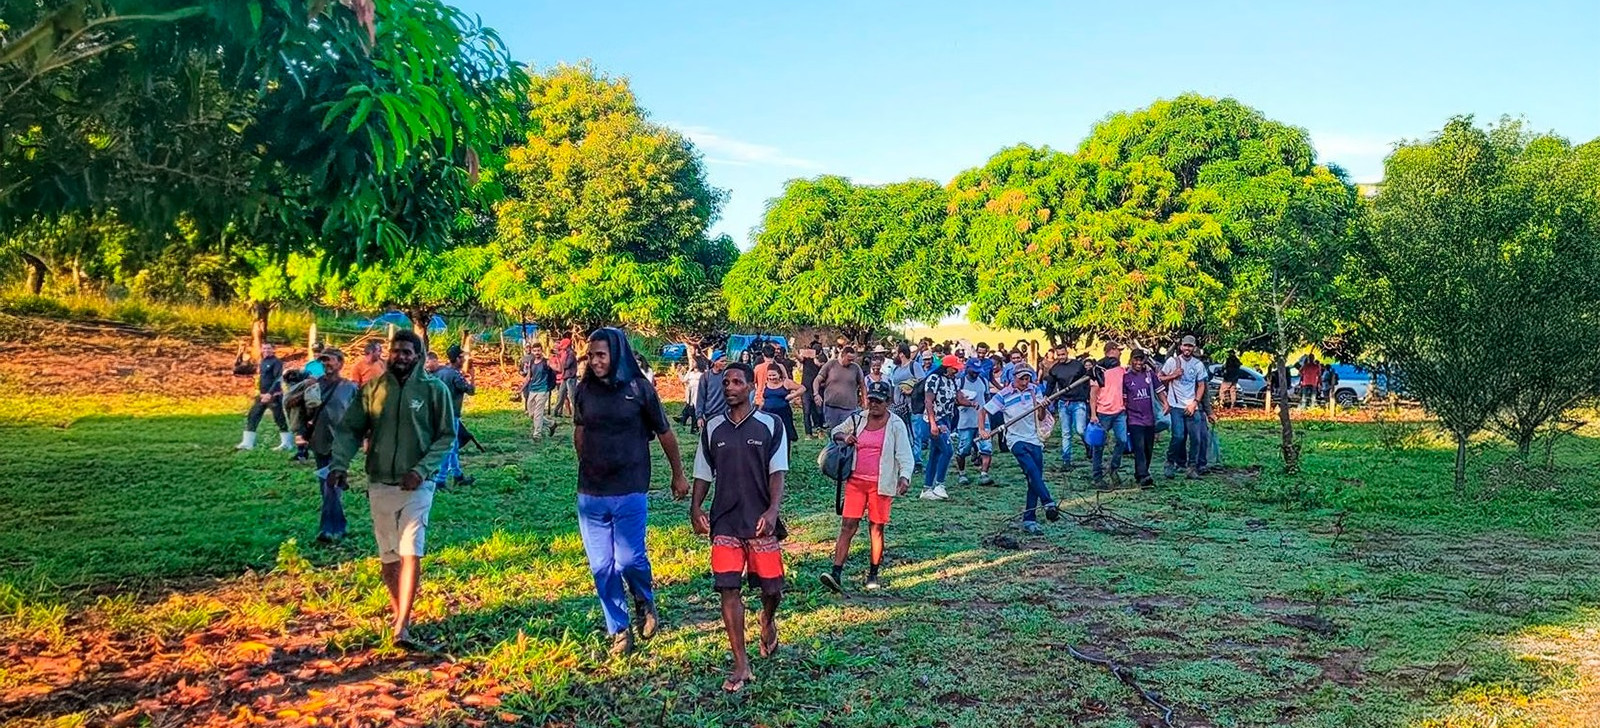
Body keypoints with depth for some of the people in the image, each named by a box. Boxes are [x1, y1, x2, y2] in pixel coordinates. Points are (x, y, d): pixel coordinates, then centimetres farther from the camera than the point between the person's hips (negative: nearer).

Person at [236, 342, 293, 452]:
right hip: (261, 395, 8)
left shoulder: (276, 362, -9)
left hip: (274, 396, -8)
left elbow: (278, 379, -18)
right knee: (252, 418, 5)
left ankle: (287, 443, 6)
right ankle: (247, 443, 10)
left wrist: (270, 393, -24)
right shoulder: (262, 362, 15)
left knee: (280, 419, -3)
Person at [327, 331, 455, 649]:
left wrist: (422, 469, -15)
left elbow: (446, 435, -3)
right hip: (380, 484, 3)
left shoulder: (434, 389, -3)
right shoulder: (371, 389, 4)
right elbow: (349, 429, 3)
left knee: (411, 553, -14)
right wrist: (339, 463, -14)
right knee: (388, 556, 13)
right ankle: (399, 613, 30)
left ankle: (402, 627, -16)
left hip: (417, 485, -3)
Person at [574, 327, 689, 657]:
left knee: (629, 559, -5)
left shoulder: (639, 388, -7)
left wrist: (678, 475, 10)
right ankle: (619, 631, 21)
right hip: (591, 494, 3)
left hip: (630, 492, -3)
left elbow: (665, 433, 3)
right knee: (601, 567, 6)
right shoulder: (583, 390, 0)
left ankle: (645, 602, 27)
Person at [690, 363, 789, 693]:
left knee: (771, 586, 3)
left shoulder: (770, 425, -2)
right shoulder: (713, 428, 7)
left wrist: (773, 511, -19)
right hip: (724, 522, 2)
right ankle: (741, 666, 3)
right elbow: (704, 473, 12)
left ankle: (768, 621, 41)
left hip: (761, 521, -2)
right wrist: (695, 507, -2)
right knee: (728, 589, -4)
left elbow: (777, 472, -6)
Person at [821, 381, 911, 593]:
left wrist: (905, 477, -26)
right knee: (848, 526, -5)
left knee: (876, 529, 7)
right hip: (856, 481, 2)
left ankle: (873, 574, 21)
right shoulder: (857, 420, 6)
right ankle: (836, 573, -9)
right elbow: (835, 432, 22)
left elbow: (905, 455, -8)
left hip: (881, 485, -2)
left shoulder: (895, 425, -4)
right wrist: (844, 436, -2)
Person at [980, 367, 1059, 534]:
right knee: (1032, 470, -27)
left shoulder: (1034, 391, 8)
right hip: (1016, 439, -4)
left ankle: (1029, 520, 6)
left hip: (1034, 440, 4)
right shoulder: (1003, 395, -2)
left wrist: (1043, 408, -13)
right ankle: (1049, 504, -35)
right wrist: (982, 430, -12)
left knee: (1034, 480, 1)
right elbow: (984, 411, 3)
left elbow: (1041, 418, 9)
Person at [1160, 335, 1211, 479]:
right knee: (1178, 436, -11)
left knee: (1196, 437, -2)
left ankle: (1193, 466, 8)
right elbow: (1160, 379, 7)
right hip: (1176, 406, -2)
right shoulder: (1172, 361, 1)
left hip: (1192, 407, 2)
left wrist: (1195, 403, -4)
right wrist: (1173, 375, -11)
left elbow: (1201, 385, 7)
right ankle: (1171, 462, 8)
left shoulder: (1198, 364, 6)